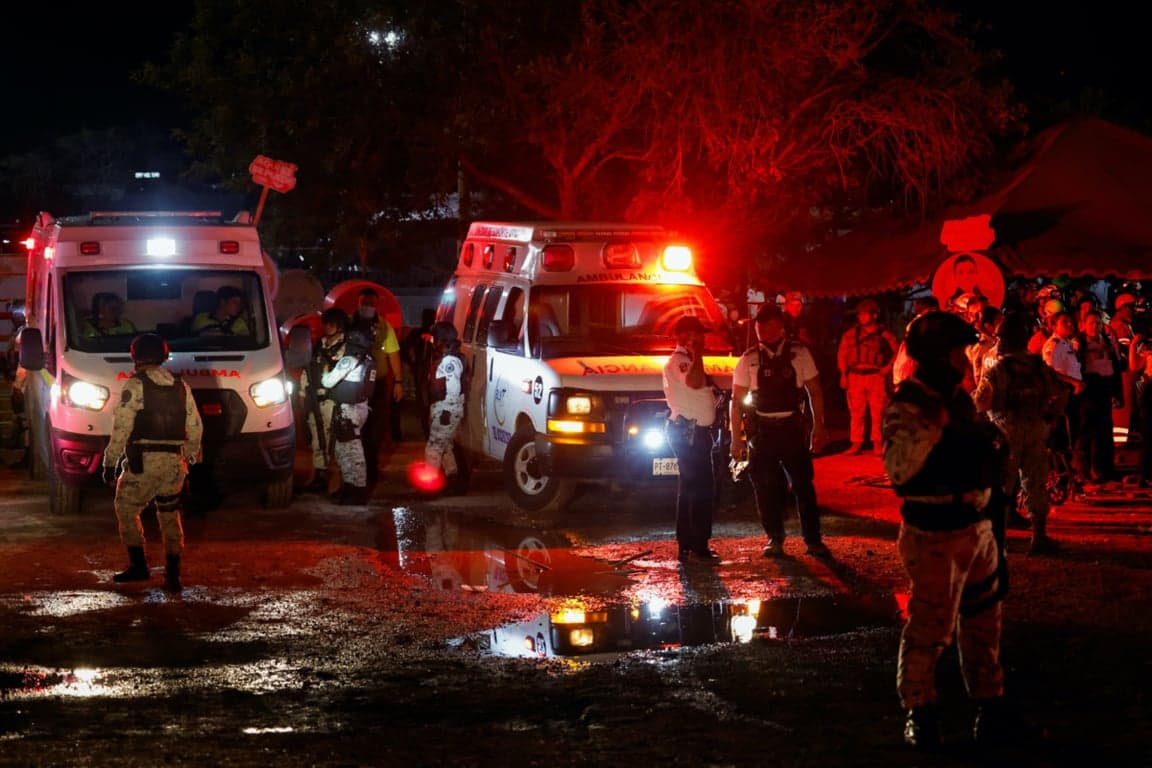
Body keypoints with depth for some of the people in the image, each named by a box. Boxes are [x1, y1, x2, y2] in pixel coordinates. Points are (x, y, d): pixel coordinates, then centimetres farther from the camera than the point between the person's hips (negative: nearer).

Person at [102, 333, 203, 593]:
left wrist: (110, 462, -6)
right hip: (174, 463, 5)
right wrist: (189, 458, 24)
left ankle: (138, 566, 6)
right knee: (170, 516, 14)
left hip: (143, 463, -5)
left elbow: (121, 429, -11)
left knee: (126, 509, 12)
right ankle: (172, 576, 9)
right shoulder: (181, 386, 11)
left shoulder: (134, 386, -6)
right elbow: (196, 428, 13)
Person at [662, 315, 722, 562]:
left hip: (695, 432, 11)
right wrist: (697, 354, -25)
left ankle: (686, 545, 18)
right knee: (702, 489, -13)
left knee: (689, 490, 13)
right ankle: (698, 546, -14)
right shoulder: (678, 361, -13)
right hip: (688, 432, -11)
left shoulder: (688, 360, 20)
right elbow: (694, 383, -33)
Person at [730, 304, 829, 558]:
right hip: (761, 430, 1)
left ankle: (813, 540, 9)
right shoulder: (749, 360, 0)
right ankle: (775, 540, 18)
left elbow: (815, 391, 5)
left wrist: (819, 426, 0)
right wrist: (736, 439, -2)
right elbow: (736, 401, 2)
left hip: (792, 427, 0)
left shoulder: (799, 354, 0)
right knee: (765, 487, 4)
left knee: (803, 484, 0)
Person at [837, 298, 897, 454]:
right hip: (855, 376, 2)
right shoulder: (851, 334, 11)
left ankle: (878, 443, 2)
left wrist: (889, 366, -4)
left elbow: (897, 352, 7)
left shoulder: (884, 334, 4)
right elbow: (842, 354, 12)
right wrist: (843, 374, 4)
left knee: (878, 411, -4)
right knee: (856, 412, 1)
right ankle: (856, 444, 5)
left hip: (876, 376, -2)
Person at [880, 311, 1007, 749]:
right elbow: (897, 469, -29)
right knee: (930, 626, -5)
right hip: (935, 535, -9)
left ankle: (989, 702, 30)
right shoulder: (906, 405, -16)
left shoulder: (958, 397, 10)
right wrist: (931, 428, -37)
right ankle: (918, 712, 9)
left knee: (983, 620, 17)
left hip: (977, 526, 9)